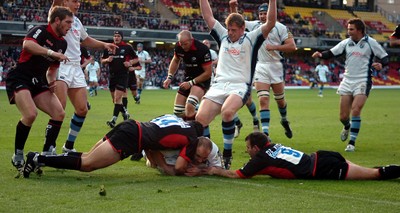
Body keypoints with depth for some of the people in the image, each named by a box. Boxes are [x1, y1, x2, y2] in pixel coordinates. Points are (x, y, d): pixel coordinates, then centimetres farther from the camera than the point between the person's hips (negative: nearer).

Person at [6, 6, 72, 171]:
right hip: (19, 79, -8)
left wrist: (52, 81, 2)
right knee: (30, 114, -28)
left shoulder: (62, 43, 11)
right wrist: (52, 53, -38)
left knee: (59, 114, -6)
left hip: (38, 82, 8)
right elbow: (27, 45, -35)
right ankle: (18, 156, -9)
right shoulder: (40, 31, -12)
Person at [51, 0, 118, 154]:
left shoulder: (76, 21, 19)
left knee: (82, 109, 3)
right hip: (61, 66, -8)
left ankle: (69, 146, 18)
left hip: (76, 68, 8)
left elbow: (87, 41, 33)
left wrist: (104, 45, 22)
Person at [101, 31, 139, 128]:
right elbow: (102, 60, 15)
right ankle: (125, 114, 32)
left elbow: (136, 59, 9)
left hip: (123, 75, -5)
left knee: (117, 98, -14)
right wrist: (107, 60, -7)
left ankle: (114, 120, -14)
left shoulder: (127, 47, 1)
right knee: (115, 100, 11)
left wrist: (130, 63, -10)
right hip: (112, 75, 5)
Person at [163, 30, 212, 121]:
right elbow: (175, 61, 15)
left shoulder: (202, 49, -25)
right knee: (178, 112, 5)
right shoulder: (178, 46, -8)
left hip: (201, 79, -7)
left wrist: (191, 83, -19)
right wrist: (169, 77, 3)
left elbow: (208, 73, -18)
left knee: (190, 107, -31)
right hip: (188, 78, 7)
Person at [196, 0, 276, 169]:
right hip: (218, 85, 4)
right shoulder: (223, 36, 19)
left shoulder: (251, 39, 8)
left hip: (240, 86, -4)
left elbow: (270, 23, -2)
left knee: (227, 112, -34)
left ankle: (227, 155, -19)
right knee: (200, 118, -19)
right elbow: (208, 16, 18)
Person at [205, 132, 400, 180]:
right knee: (372, 173, 13)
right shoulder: (272, 146, 16)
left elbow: (237, 175, -1)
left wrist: (217, 171, 14)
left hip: (321, 170, -7)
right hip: (320, 158, 7)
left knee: (375, 174, -9)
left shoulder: (261, 158, -7)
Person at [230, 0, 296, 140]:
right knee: (263, 100, -10)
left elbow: (292, 46, -10)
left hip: (276, 66, -1)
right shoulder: (254, 25, 4)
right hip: (260, 67, 1)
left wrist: (274, 47, -19)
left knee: (280, 99, 13)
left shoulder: (280, 28, -6)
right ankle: (265, 133, -13)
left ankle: (284, 121, 42)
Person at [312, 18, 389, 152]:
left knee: (355, 110, -21)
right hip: (347, 81, 4)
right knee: (343, 116, 3)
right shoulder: (346, 43, 7)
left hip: (363, 82, -4)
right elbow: (331, 53, 9)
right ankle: (347, 127, 40)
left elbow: (385, 58, 1)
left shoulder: (370, 42, -3)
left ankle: (352, 143, -10)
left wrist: (380, 64, -21)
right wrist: (320, 55, -11)